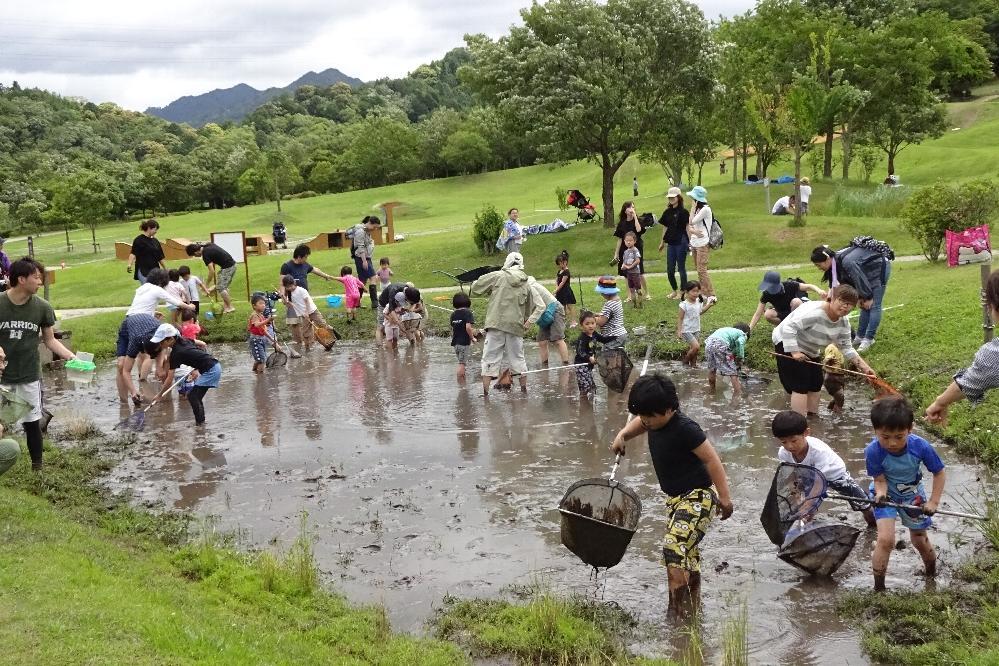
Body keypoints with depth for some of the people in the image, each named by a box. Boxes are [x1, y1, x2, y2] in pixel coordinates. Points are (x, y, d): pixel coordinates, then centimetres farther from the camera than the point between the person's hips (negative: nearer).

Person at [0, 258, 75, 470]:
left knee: (32, 423, 9)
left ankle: (37, 467, 21)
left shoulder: (42, 307, -4)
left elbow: (50, 340, 4)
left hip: (30, 376, 2)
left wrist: (72, 357, -8)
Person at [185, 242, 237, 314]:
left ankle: (230, 307, 1)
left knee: (220, 287, -3)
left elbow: (211, 271, -16)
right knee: (224, 286, 17)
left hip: (227, 267, -9)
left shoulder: (205, 254, -16)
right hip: (232, 264, 9)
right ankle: (226, 306, 19)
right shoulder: (207, 245, 9)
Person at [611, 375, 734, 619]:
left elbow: (711, 459, -21)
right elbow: (638, 424, 24)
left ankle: (679, 612, -14)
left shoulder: (684, 428, -24)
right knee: (688, 553, 18)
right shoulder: (655, 422, 0)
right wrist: (623, 435, 6)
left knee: (674, 547, -21)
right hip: (676, 497, 9)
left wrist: (724, 497, -20)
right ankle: (692, 607, 32)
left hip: (698, 497, -9)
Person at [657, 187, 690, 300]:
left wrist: (690, 242, -14)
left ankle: (682, 291, 12)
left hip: (681, 243, -6)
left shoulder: (683, 212, -7)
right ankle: (675, 290, 24)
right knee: (670, 270, 7)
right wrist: (662, 242, 22)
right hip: (671, 243, 6)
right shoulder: (667, 212, 10)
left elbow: (688, 227, -8)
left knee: (681, 268, 2)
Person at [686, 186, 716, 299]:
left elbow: (691, 222, -16)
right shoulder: (698, 209, 14)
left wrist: (693, 208, -8)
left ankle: (711, 295, -10)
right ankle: (703, 292, 16)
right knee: (699, 269, 11)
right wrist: (693, 231, -9)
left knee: (701, 270, -13)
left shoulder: (705, 209, -12)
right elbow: (689, 226, 12)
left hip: (703, 243, -9)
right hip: (695, 243, 9)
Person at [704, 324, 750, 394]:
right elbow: (739, 342, -4)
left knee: (711, 369, 26)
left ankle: (712, 390, 41)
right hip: (721, 344, -7)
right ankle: (738, 393, 1)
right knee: (732, 371, 4)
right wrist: (741, 358, 2)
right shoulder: (743, 334, 19)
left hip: (708, 341, 7)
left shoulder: (730, 330, 39)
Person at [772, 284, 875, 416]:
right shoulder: (814, 311, -32)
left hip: (810, 351, 9)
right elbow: (788, 327, -36)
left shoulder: (844, 322, -5)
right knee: (801, 385, -13)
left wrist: (863, 365, -11)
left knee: (816, 384, 10)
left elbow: (846, 347, -1)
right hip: (788, 344, -9)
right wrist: (794, 352, -38)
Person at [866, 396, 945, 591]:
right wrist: (880, 494, -44)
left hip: (912, 494, 2)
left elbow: (939, 473, -15)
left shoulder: (921, 447, -31)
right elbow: (880, 480, -22)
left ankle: (932, 575, 48)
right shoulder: (873, 451, -33)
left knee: (919, 540, 17)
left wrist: (933, 502, -19)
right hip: (886, 494, -2)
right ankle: (878, 587, -2)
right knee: (886, 540, -18)